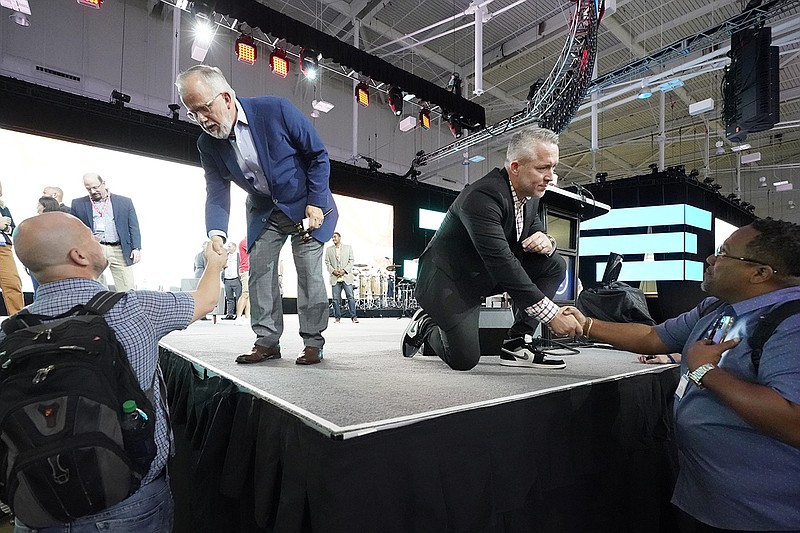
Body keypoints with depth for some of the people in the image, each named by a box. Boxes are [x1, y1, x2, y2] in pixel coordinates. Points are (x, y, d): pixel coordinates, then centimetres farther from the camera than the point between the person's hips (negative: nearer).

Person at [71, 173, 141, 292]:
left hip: (120, 250, 0)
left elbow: (133, 227, 8)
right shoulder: (78, 204, 12)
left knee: (128, 290, -3)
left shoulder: (125, 202, 9)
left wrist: (136, 248, -3)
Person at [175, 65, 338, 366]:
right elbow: (217, 193, -8)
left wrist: (315, 203, -18)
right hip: (264, 211, 5)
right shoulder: (207, 145, -8)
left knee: (309, 272, -8)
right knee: (259, 271, 0)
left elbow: (318, 155, -15)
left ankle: (313, 343, 3)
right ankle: (267, 341, 10)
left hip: (305, 205, -4)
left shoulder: (275, 110, -22)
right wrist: (217, 234, -27)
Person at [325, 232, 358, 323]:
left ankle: (353, 316, -1)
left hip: (346, 276, -1)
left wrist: (344, 270, -9)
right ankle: (337, 317, 9)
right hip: (335, 278, 1)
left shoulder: (348, 247, 10)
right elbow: (327, 262, 9)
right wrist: (333, 271, -8)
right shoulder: (329, 249, 14)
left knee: (350, 297, -6)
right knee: (336, 298, 1)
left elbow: (351, 260, 4)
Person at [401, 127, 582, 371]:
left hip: (487, 276, 8)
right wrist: (550, 313, -35)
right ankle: (427, 325, 15)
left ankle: (516, 344, -4)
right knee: (464, 360, -17)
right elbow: (500, 261, -35)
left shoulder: (530, 196, -1)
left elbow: (537, 231, 11)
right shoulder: (482, 196, -28)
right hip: (448, 278, -8)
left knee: (554, 264, -5)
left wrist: (545, 241, -17)